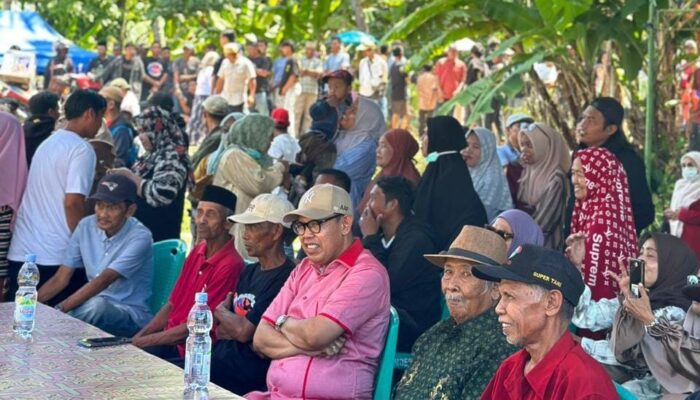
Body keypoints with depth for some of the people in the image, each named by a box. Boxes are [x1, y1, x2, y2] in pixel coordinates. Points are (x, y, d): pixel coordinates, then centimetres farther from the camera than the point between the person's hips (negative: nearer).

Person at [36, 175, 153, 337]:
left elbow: (103, 281, -25)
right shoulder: (86, 226, 2)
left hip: (131, 316, -4)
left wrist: (59, 310, -32)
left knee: (97, 306, -38)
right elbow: (60, 279, 4)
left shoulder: (139, 238, -16)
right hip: (93, 310, 4)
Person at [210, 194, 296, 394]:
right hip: (221, 356, 8)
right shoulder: (249, 271, 16)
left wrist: (221, 311, 5)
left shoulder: (284, 278, -14)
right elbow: (220, 331, 15)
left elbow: (243, 331, -16)